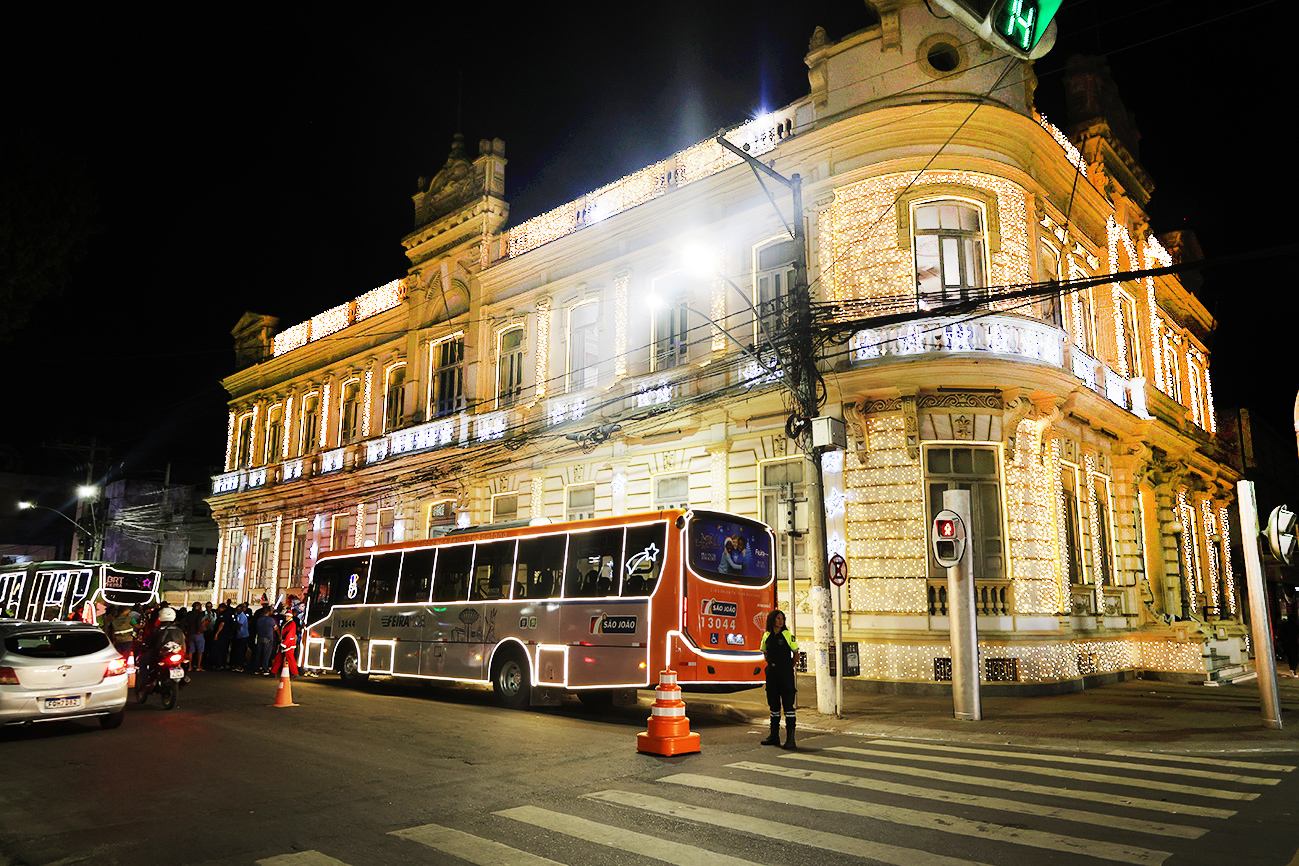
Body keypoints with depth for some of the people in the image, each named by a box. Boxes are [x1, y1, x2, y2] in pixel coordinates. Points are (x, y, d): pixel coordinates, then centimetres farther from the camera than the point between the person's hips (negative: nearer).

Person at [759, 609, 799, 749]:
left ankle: (790, 738, -4)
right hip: (771, 672, 5)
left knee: (788, 704, -6)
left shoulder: (788, 635, -4)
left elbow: (796, 653, 2)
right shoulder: (767, 636, 8)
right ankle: (774, 736, 20)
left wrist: (790, 668, 6)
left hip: (785, 673, -5)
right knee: (773, 704, 11)